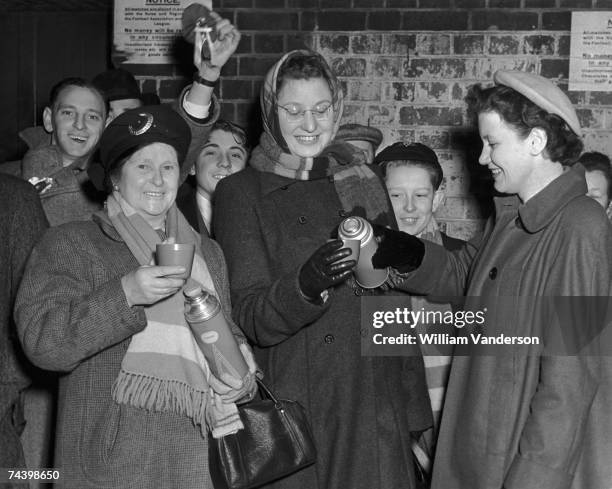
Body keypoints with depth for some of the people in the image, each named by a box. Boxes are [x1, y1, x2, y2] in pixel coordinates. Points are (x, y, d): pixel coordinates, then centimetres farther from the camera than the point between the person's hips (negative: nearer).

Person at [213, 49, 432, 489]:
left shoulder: (363, 183, 9)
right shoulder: (240, 193, -1)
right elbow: (250, 318, -9)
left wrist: (414, 417, 7)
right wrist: (306, 284, -29)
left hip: (374, 416, 3)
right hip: (289, 415, -2)